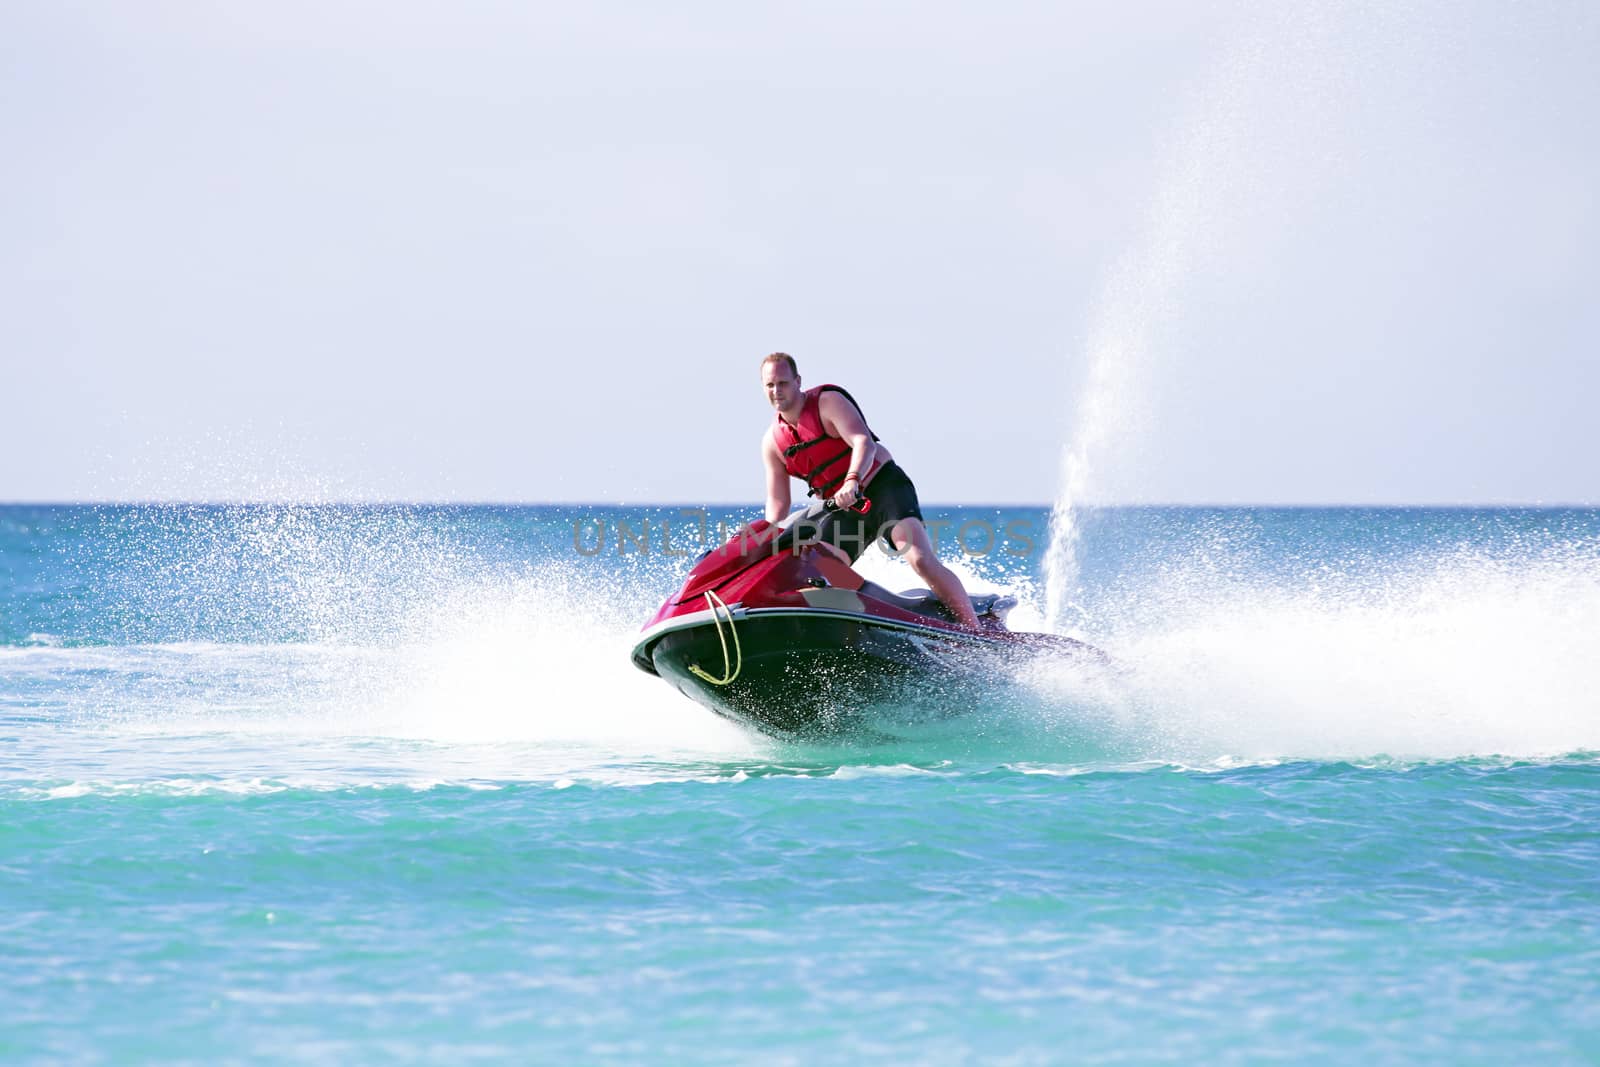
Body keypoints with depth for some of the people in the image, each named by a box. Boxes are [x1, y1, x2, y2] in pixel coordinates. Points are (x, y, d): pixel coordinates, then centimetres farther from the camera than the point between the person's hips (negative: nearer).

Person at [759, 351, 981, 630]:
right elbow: (777, 504, 9)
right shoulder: (772, 442, 7)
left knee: (921, 560, -24)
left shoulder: (828, 401, -11)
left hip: (882, 485, -7)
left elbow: (864, 443, -26)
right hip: (843, 511, 7)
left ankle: (976, 632, -26)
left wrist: (852, 481, -45)